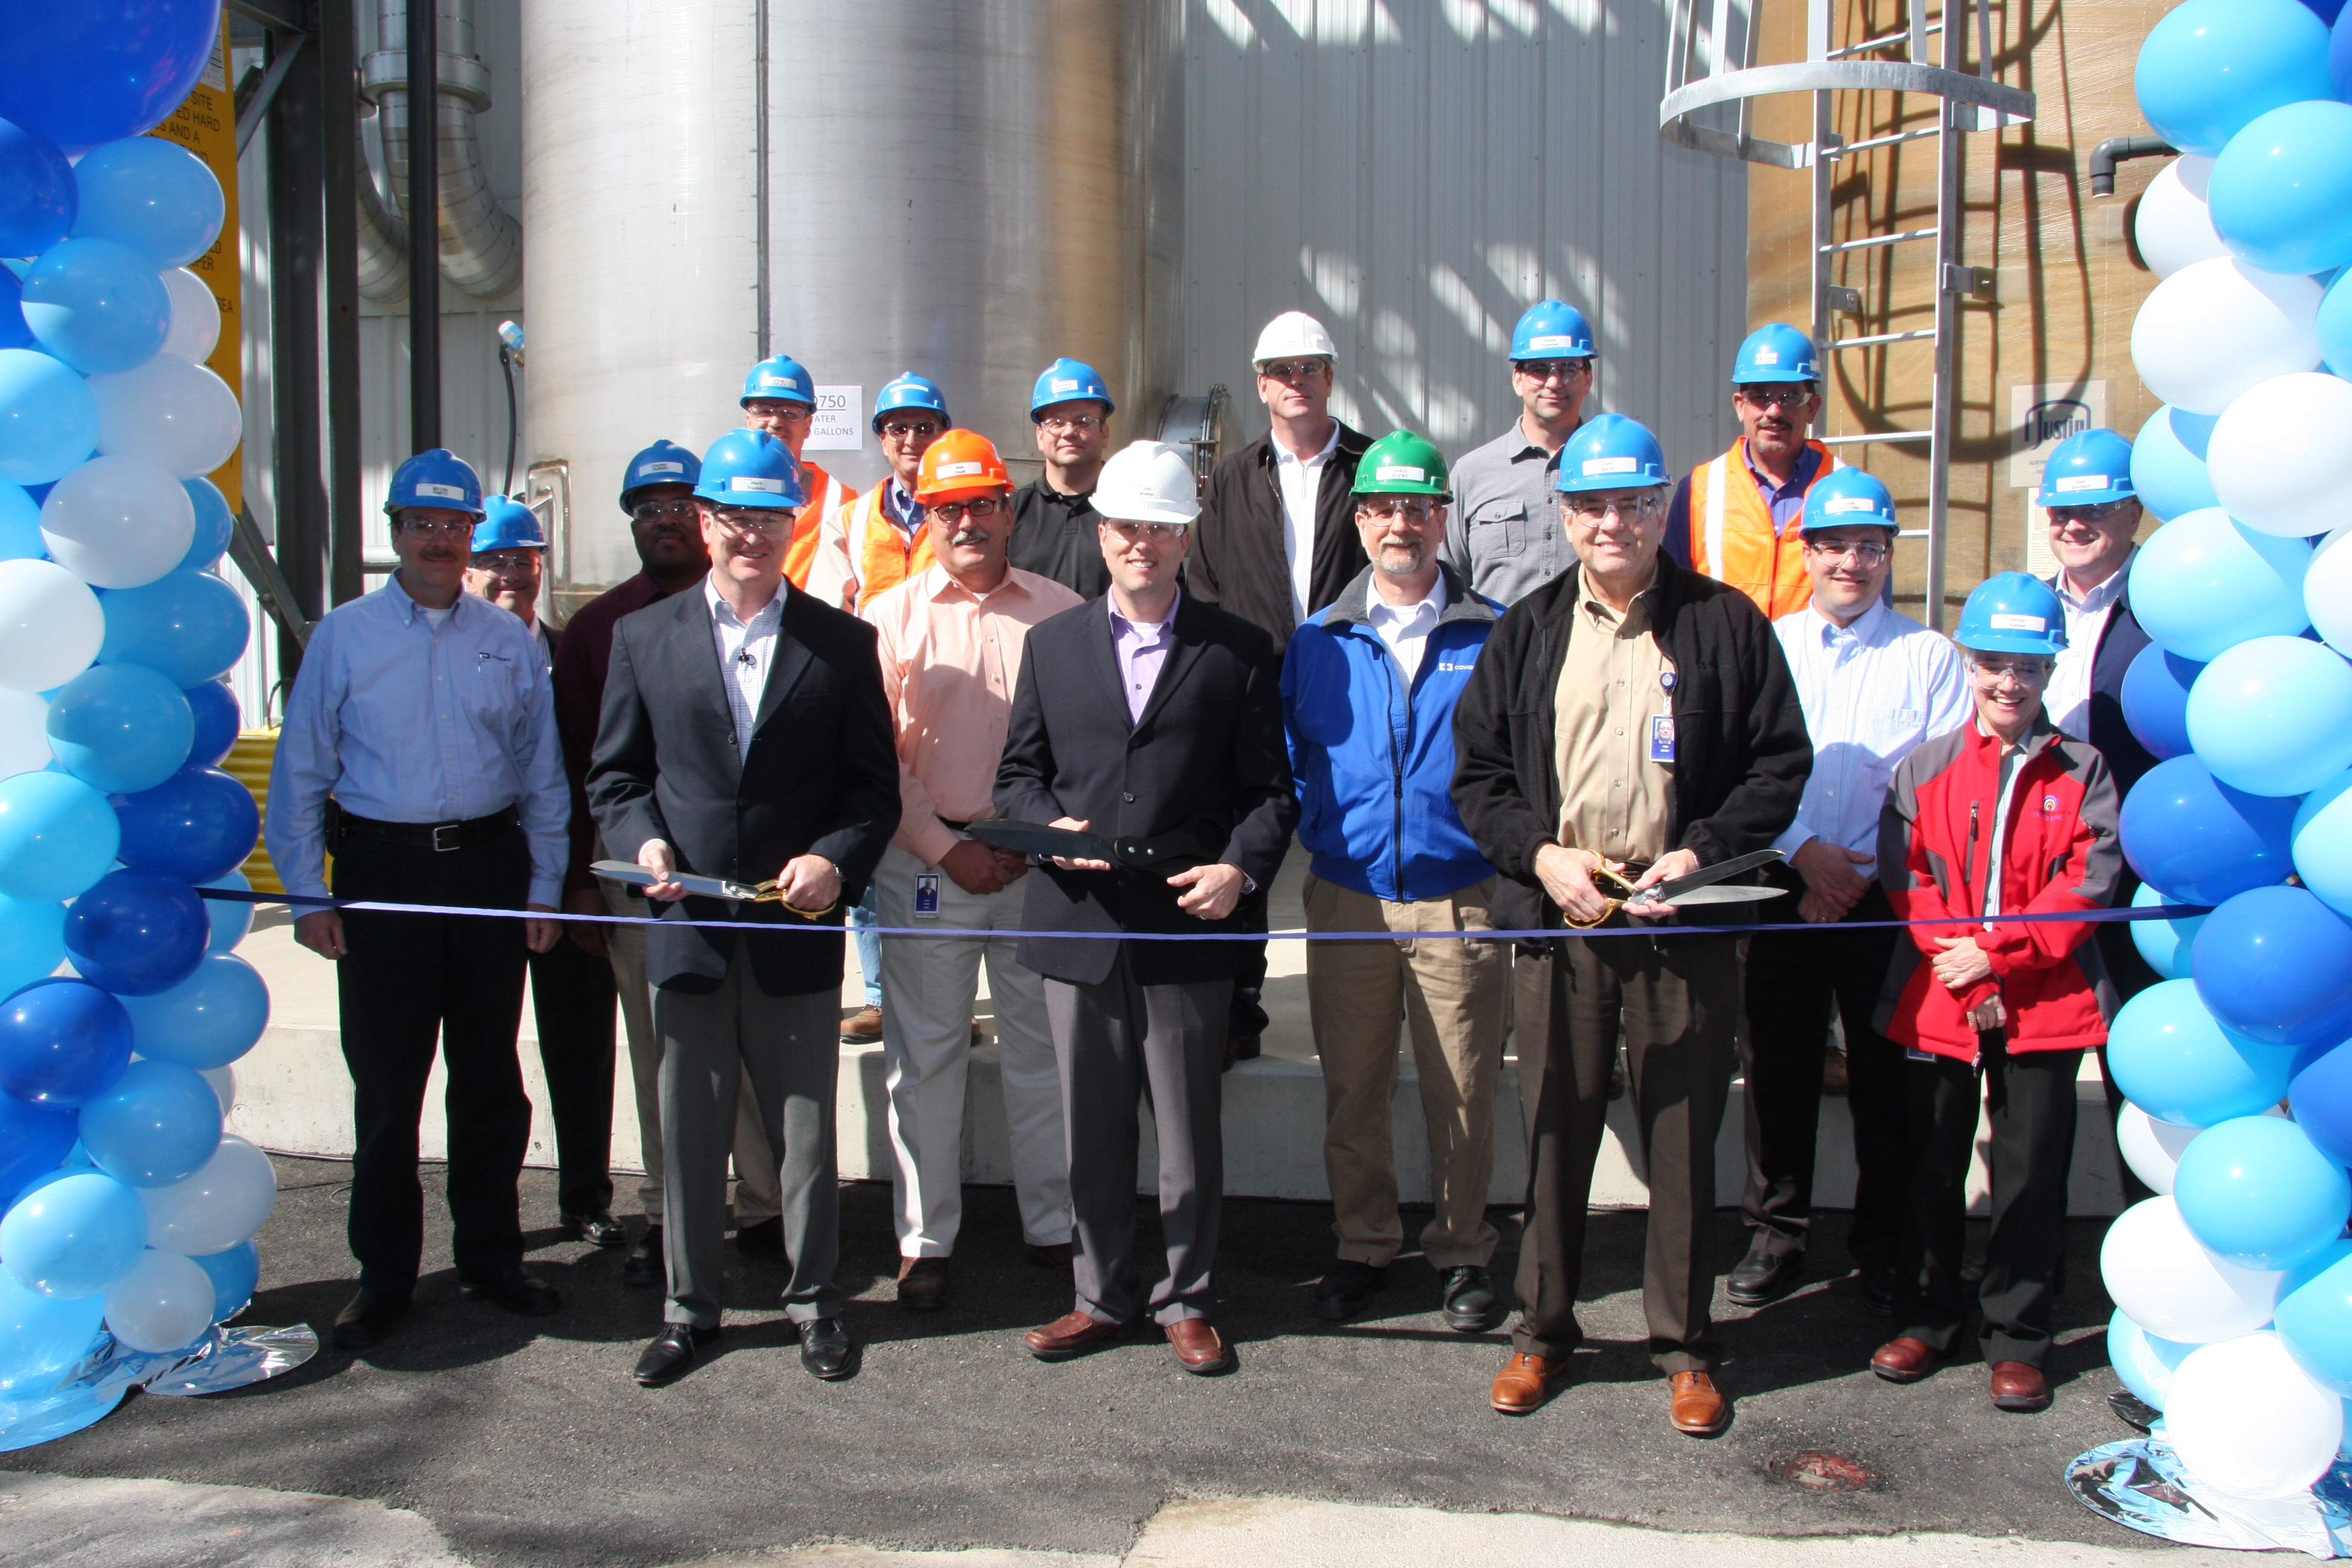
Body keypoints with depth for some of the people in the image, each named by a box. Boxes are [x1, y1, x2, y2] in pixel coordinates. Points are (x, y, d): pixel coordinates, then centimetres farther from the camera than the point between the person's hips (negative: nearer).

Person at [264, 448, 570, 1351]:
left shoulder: (509, 640, 7)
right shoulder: (343, 636, 1)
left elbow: (542, 771, 10)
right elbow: (301, 773, 2)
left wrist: (543, 887, 5)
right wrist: (307, 895, -4)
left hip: (490, 863, 2)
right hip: (382, 869, -2)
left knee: (490, 1074, 11)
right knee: (385, 1082, 4)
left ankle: (490, 1257, 25)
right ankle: (384, 1277, 17)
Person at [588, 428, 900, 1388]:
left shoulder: (842, 643, 4)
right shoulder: (644, 637, 7)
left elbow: (874, 786, 3)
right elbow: (615, 776, 10)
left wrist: (836, 860, -14)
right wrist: (642, 842, -9)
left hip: (797, 926, -1)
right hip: (687, 919, 1)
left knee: (805, 1123, 8)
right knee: (689, 1128, 11)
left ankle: (813, 1298, 24)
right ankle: (689, 1306, 26)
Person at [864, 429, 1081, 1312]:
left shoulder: (1061, 612, 5)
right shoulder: (891, 617, 4)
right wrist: (947, 848, -7)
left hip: (1037, 861, 1)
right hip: (926, 858, 0)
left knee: (1043, 1047, 9)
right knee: (925, 1056, 6)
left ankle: (1053, 1224, 23)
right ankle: (924, 1242, 18)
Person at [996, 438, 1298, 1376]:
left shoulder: (1238, 650, 4)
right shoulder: (1053, 643, 11)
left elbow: (1270, 788, 3)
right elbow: (1018, 772, 12)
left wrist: (1240, 867, -14)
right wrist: (1048, 827, -8)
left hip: (1189, 928, -2)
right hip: (1078, 926, 2)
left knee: (1190, 1128, 7)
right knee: (1092, 1129, 12)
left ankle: (1186, 1298, 23)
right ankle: (1103, 1294, 27)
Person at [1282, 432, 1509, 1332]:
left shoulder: (1496, 637, 2)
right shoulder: (1317, 644, 8)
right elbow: (1288, 763, 12)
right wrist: (1323, 838, -1)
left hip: (1462, 900, -2)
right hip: (1348, 901, 2)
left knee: (1463, 1094, 5)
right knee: (1352, 1091, 10)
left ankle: (1462, 1255, 22)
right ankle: (1364, 1247, 26)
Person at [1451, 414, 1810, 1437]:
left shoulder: (1725, 624, 3)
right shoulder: (1527, 632, 9)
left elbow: (1780, 765, 2)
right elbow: (1476, 772, 9)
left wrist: (1701, 855, -11)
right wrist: (1541, 856, -8)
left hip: (1684, 923, -1)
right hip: (1558, 923, 2)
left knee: (1684, 1139, 7)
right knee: (1554, 1133, 9)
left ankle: (1684, 1345, 22)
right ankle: (1542, 1330, 24)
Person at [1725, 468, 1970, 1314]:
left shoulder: (1928, 656, 5)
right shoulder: (1767, 645, 9)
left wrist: (1861, 869, -10)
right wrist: (1806, 851, -10)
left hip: (1885, 900, -1)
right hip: (1784, 890, 1)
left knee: (1886, 1078, 4)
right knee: (1777, 1069, 6)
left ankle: (1884, 1249, 18)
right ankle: (1775, 1235, 20)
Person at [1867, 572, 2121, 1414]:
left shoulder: (2082, 771, 2)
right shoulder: (1925, 769, 5)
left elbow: (2088, 881, -7)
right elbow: (1904, 876, -1)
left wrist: (1996, 952, -14)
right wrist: (1955, 956, -13)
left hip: (2044, 1003, -1)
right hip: (1938, 1000, 1)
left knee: (2032, 1173, 4)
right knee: (1933, 1168, 12)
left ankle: (2018, 1338, 18)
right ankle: (1926, 1319, 26)